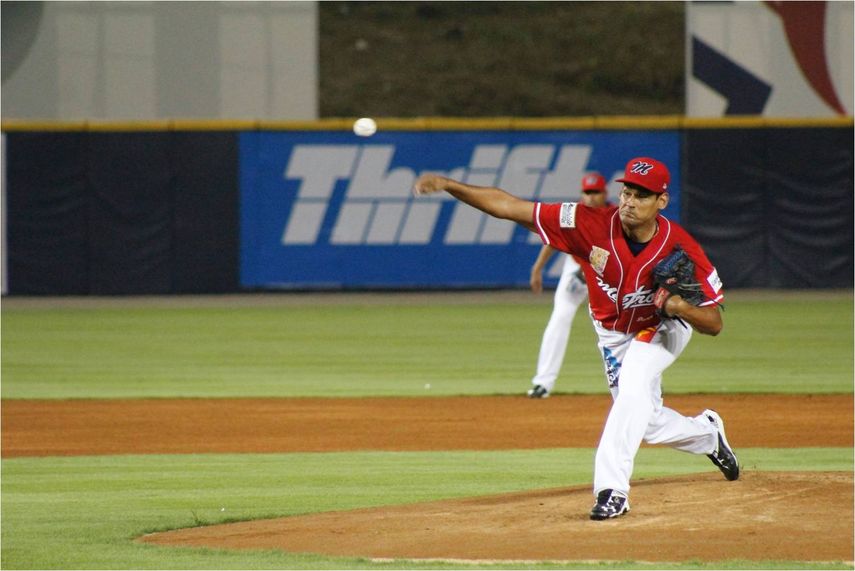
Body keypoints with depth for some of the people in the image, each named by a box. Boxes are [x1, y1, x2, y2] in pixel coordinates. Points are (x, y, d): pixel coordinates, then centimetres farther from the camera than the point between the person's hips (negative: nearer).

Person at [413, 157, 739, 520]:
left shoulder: (681, 248, -33)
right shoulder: (593, 225, -32)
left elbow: (714, 324, -26)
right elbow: (510, 207, -35)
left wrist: (679, 306, -48)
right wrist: (448, 186, -45)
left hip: (663, 328, -3)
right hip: (613, 334, 3)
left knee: (634, 384, -32)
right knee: (644, 421, 13)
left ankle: (612, 489, -29)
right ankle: (707, 434, 46)